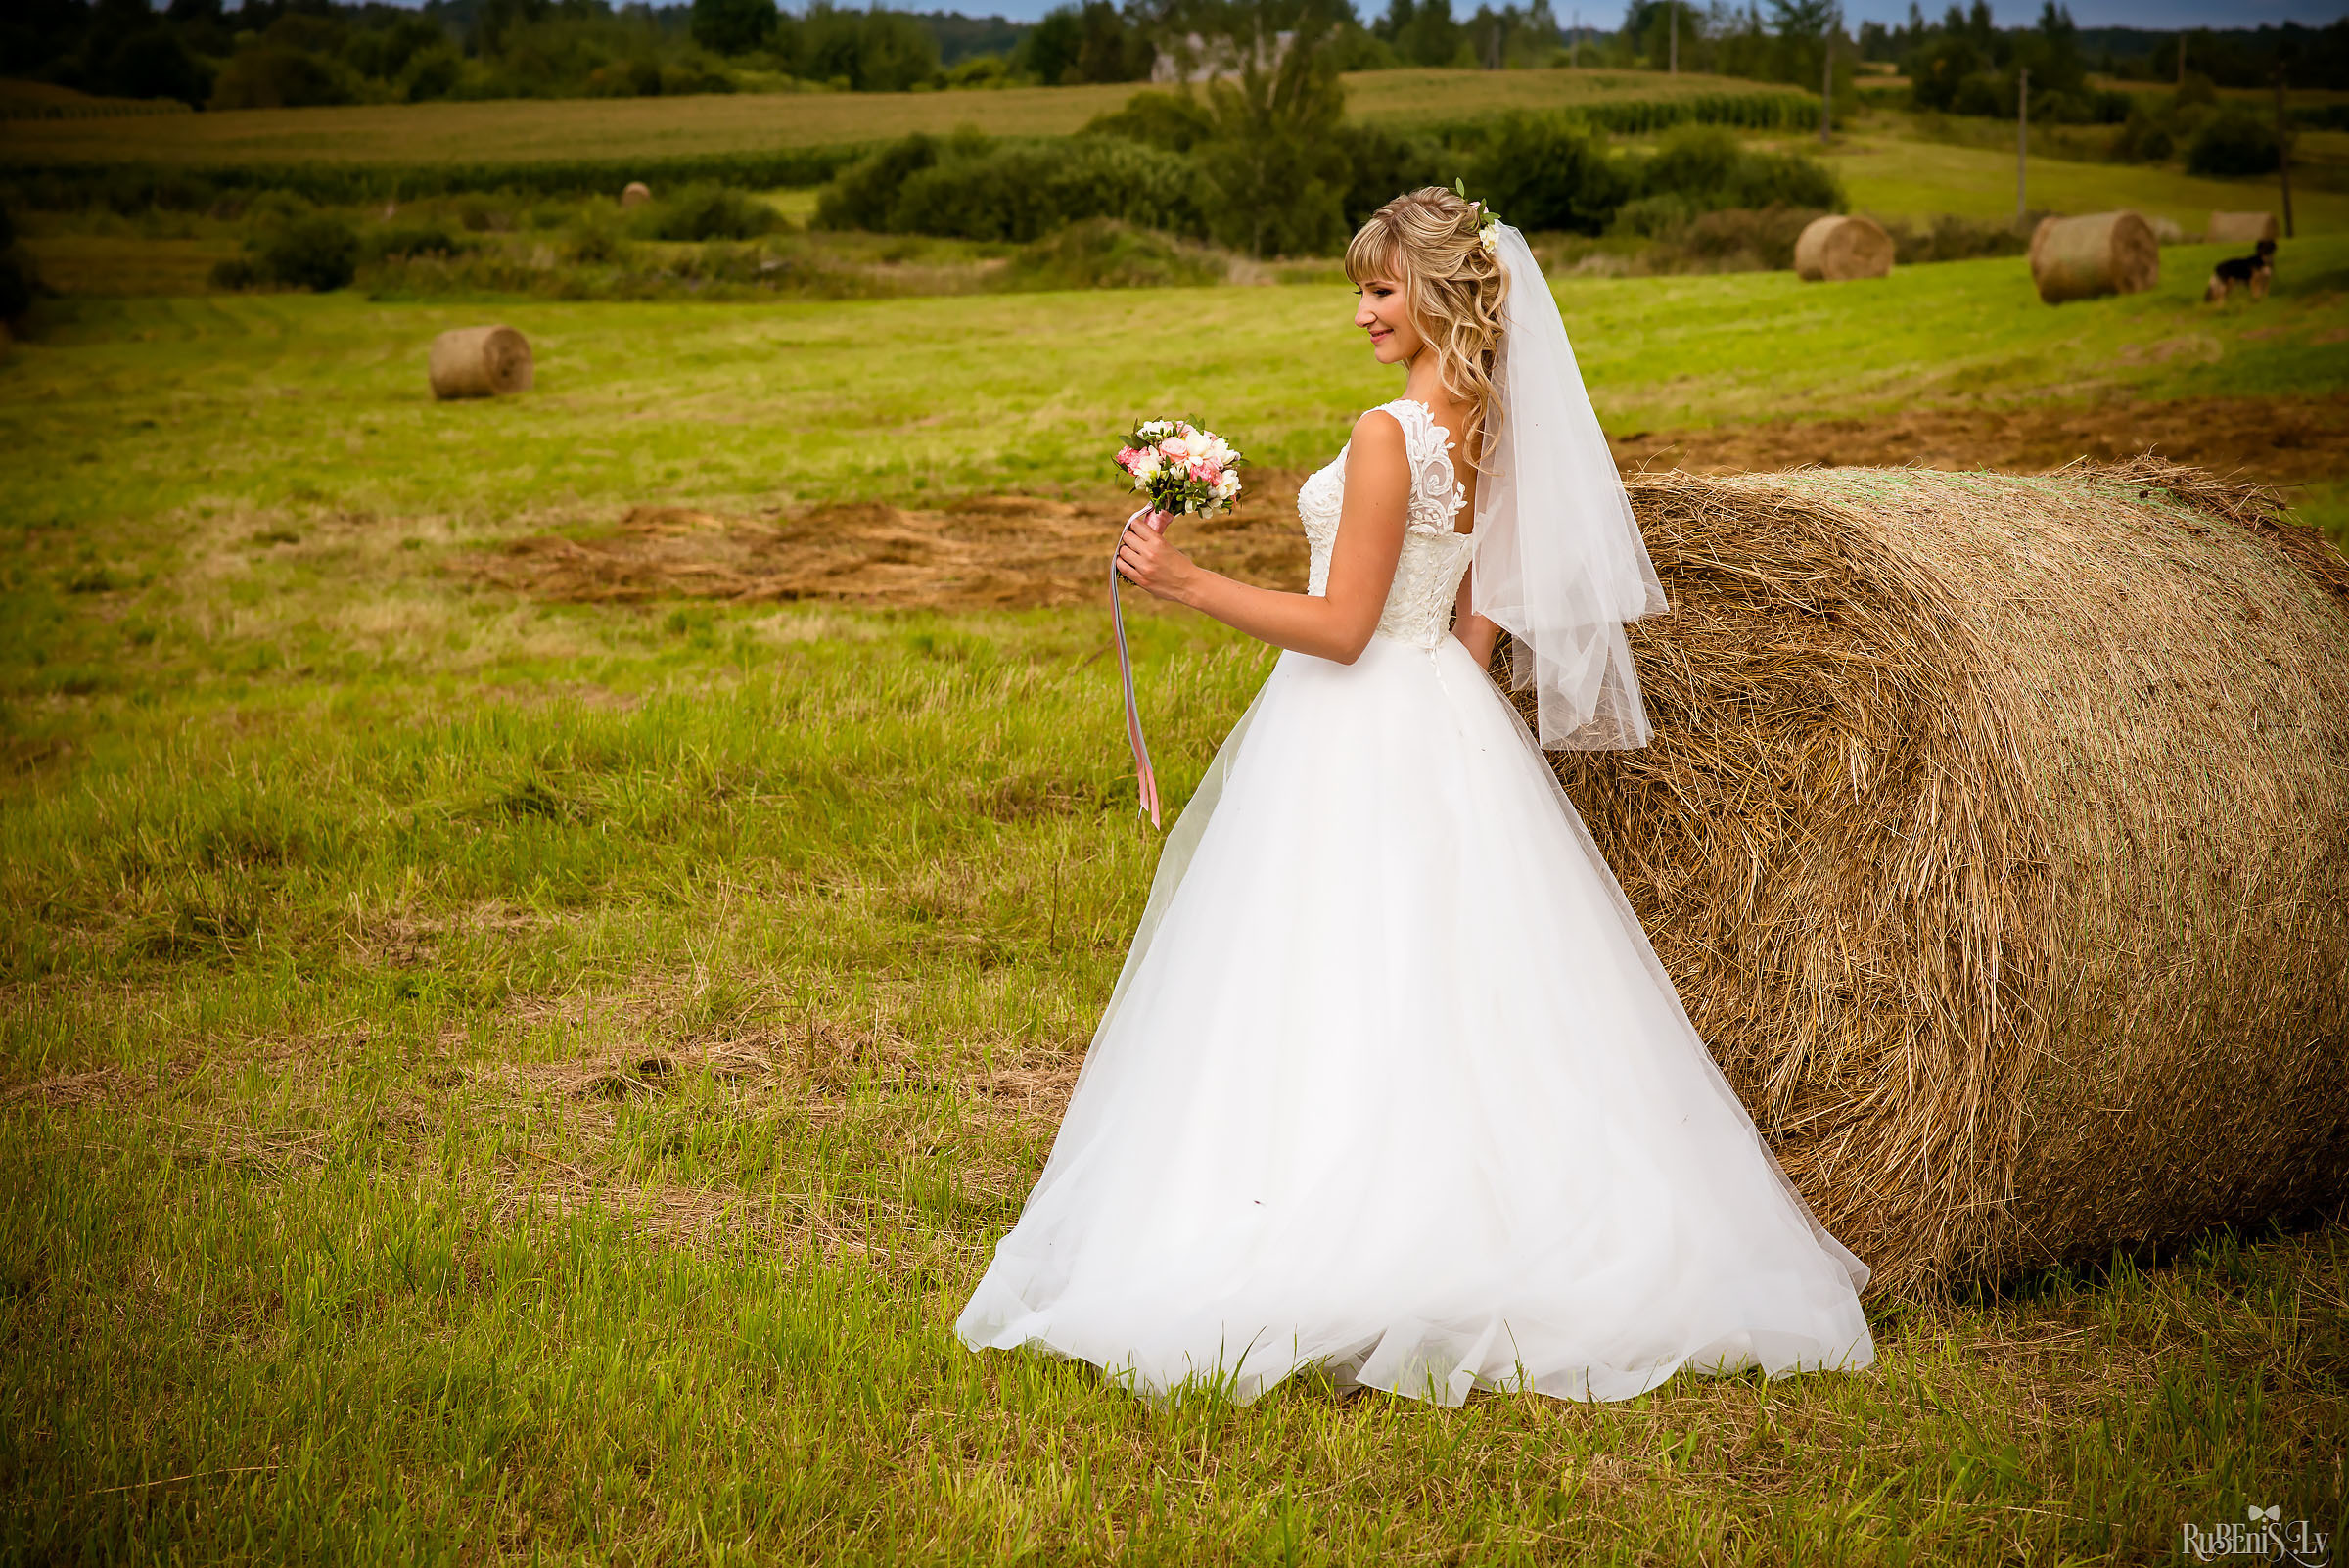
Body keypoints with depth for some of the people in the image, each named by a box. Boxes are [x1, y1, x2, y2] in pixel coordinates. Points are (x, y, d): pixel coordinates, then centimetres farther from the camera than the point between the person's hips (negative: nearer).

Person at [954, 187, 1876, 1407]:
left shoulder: (1389, 435, -18)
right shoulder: (1492, 432, 9)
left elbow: (1341, 625, -18)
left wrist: (1187, 584, -18)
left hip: (1356, 740, -9)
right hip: (1449, 724, 9)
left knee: (1334, 1003, -5)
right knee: (1459, 998, 11)